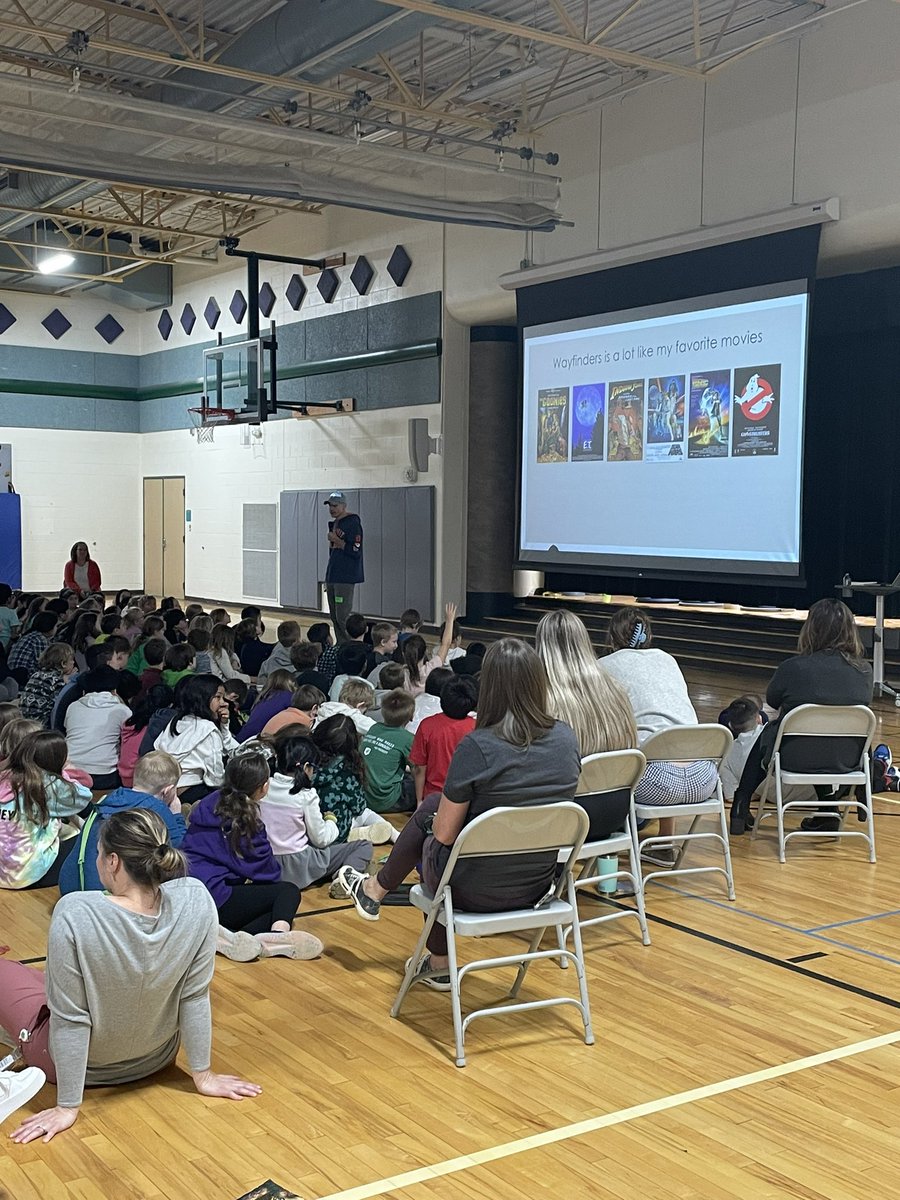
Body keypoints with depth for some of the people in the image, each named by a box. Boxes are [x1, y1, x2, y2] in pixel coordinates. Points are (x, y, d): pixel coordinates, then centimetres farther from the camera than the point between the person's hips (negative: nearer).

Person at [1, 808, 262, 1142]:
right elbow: (195, 996, -15)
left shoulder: (74, 914, -35)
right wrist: (203, 1076, -2)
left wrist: (68, 1107, -15)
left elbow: (70, 1019, -27)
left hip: (86, 1064, -4)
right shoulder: (196, 900, -25)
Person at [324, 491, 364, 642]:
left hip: (345, 578, -9)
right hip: (333, 577, 9)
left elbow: (355, 551, -18)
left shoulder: (352, 523, -11)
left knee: (342, 618, -12)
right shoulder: (333, 523, 15)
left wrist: (336, 540, -15)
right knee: (334, 617, 10)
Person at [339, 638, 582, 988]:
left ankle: (375, 890, 45)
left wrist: (438, 816, 8)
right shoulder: (567, 739, -7)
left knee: (430, 810, 22)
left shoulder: (478, 746, -23)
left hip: (476, 892, -5)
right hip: (537, 887, 5)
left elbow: (443, 834, -15)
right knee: (434, 807, 26)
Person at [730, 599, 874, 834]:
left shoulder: (793, 667, -16)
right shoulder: (864, 671, -7)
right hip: (846, 761, 3)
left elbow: (771, 704, 3)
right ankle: (827, 810, 36)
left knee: (768, 734, 30)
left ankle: (740, 809, 31)